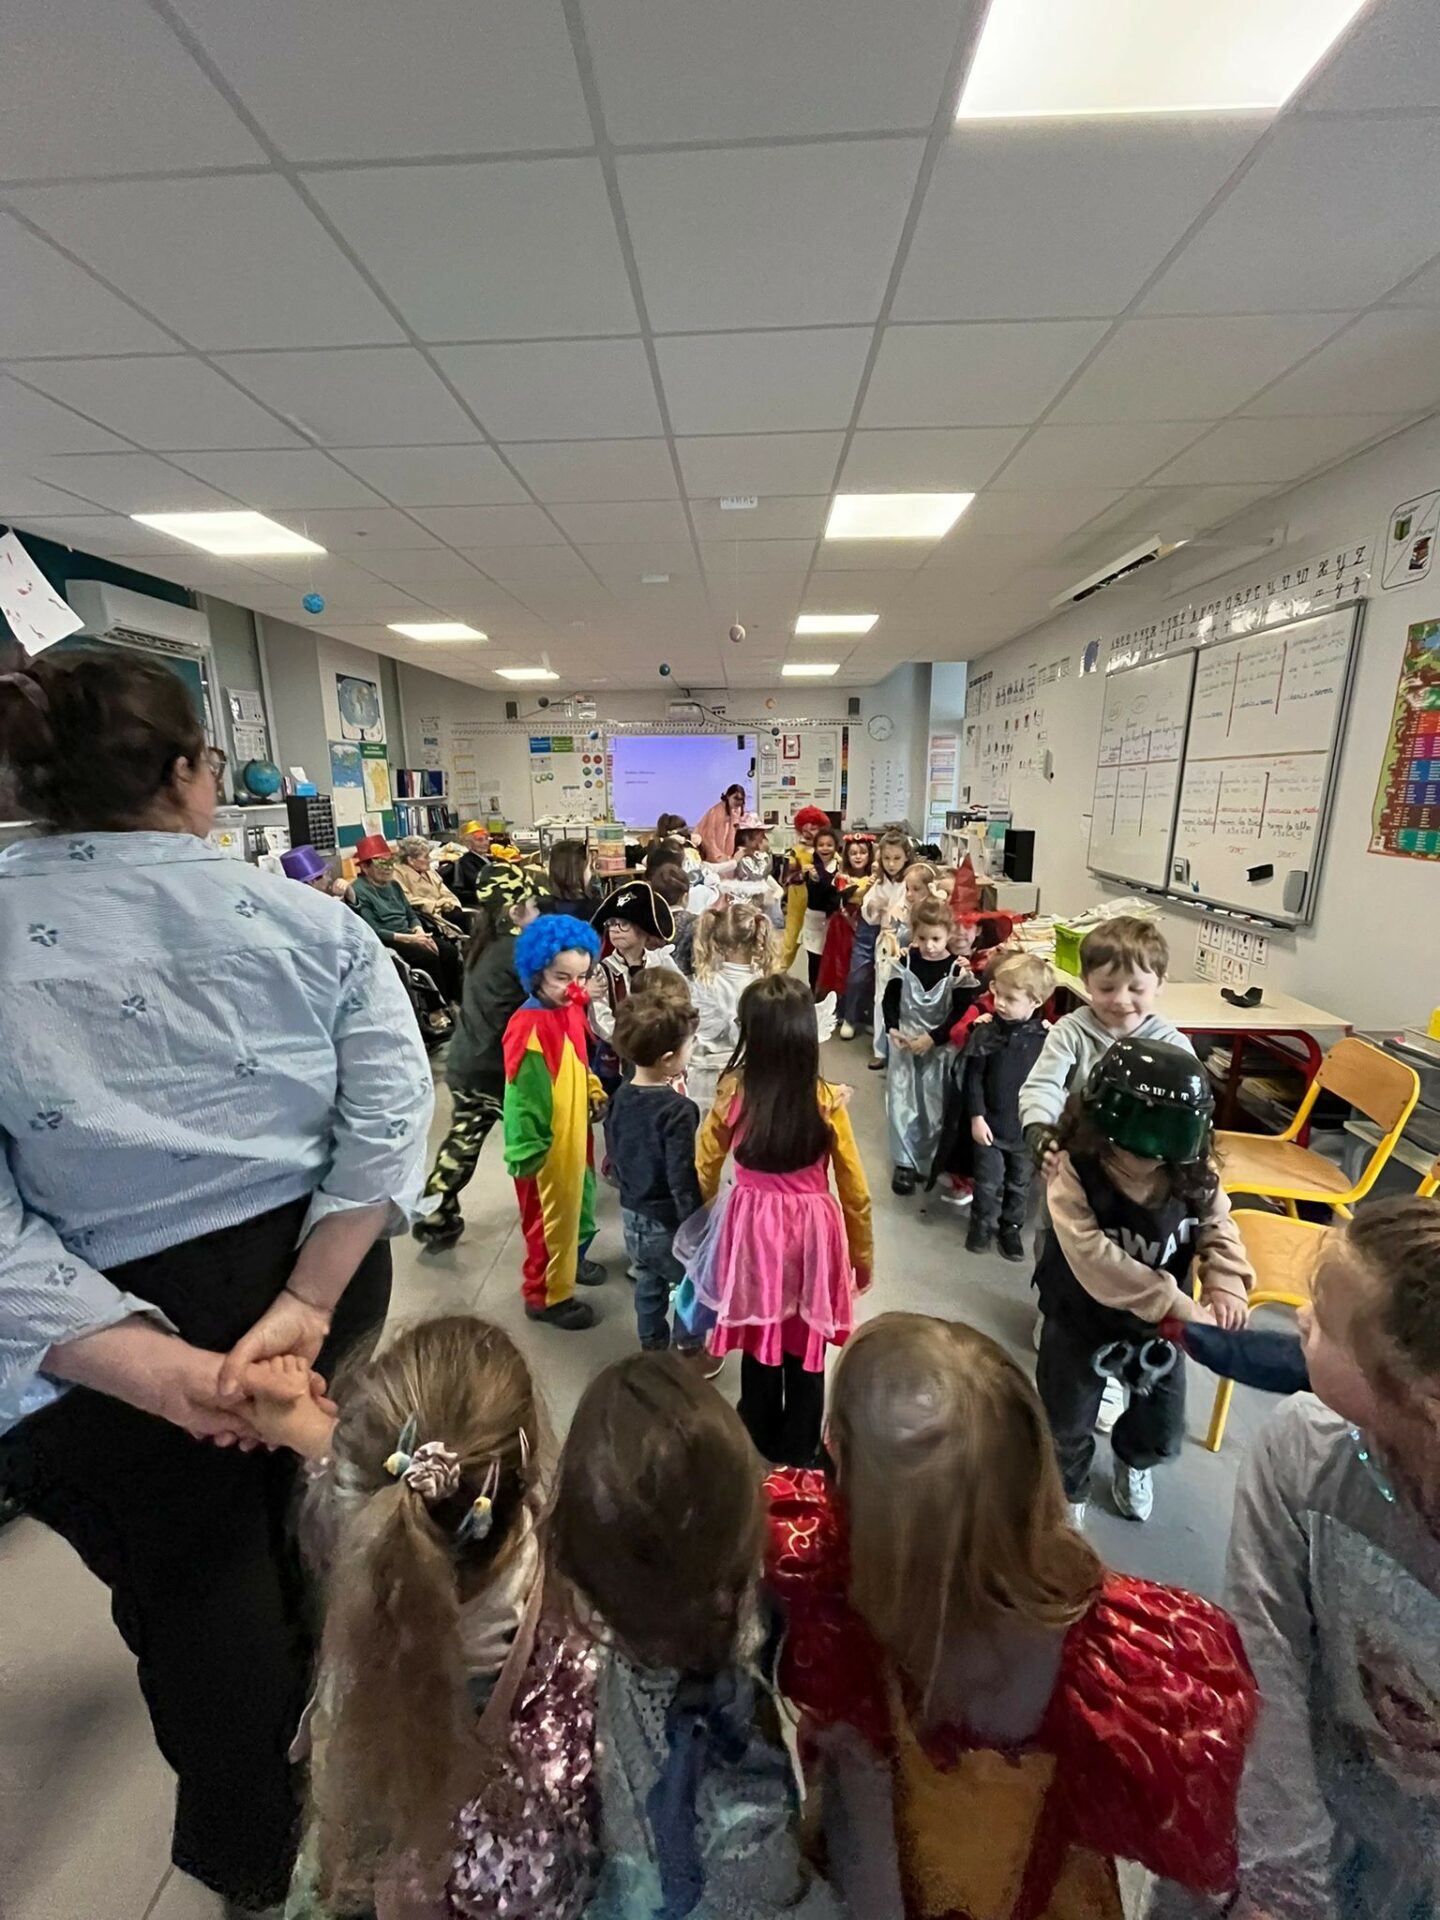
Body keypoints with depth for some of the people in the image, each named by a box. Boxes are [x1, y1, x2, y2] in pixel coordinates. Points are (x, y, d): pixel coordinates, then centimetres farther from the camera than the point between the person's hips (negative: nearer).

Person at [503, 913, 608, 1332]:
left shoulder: (572, 1011, -1)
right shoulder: (529, 1025, -27)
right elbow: (520, 1095, -24)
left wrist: (594, 1092, 4)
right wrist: (525, 1150, -21)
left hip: (574, 1132, 9)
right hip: (546, 1143, -9)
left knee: (580, 1201, 27)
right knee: (550, 1216, 10)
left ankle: (571, 1260, 52)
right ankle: (545, 1295, 31)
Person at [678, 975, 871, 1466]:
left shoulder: (732, 1092, -14)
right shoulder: (826, 1100, -16)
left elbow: (704, 1174, -1)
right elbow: (855, 1190, -7)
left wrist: (711, 1223, 19)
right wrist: (862, 1254, 9)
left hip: (750, 1228, 2)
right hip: (812, 1232, -1)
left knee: (759, 1344, 21)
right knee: (806, 1350, 18)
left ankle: (758, 1449, 43)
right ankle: (798, 1453, 38)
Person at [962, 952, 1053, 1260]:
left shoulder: (1047, 1037, -13)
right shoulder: (986, 1034, -14)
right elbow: (973, 1078, -8)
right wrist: (976, 1117, -10)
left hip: (1027, 1126, 1)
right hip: (991, 1123, -1)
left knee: (1019, 1183, 19)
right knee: (988, 1181, 12)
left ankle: (1012, 1227, 39)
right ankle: (982, 1224, 34)